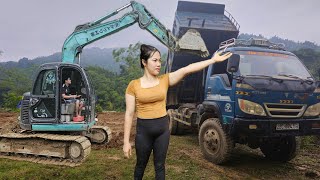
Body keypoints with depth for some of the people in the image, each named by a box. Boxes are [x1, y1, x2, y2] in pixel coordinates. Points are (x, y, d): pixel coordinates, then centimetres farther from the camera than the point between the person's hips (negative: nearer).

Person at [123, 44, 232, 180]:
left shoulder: (165, 80, -2)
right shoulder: (134, 85, -7)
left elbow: (187, 69, -12)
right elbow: (129, 114, -7)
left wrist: (213, 60, -19)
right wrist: (126, 141, -7)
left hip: (163, 128, 2)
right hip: (143, 129, -1)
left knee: (159, 165, 14)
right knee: (141, 164, 17)